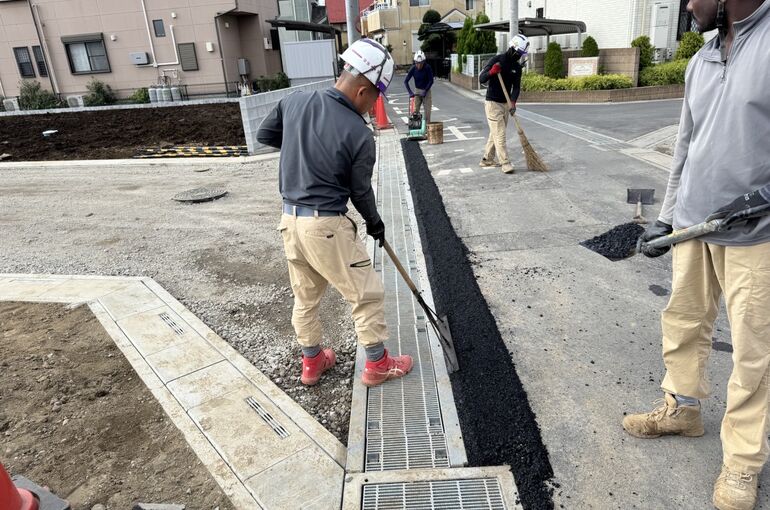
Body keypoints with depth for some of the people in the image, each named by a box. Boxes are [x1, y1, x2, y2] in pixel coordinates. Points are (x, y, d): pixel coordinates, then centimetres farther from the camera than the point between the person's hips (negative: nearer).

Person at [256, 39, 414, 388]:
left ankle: (312, 362, 37)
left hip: (290, 220, 7)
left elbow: (264, 134, 13)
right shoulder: (359, 135, -17)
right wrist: (375, 224, 12)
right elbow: (361, 192, -6)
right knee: (366, 294, 11)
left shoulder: (294, 101, -2)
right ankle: (377, 363, 25)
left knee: (305, 296, 21)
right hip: (326, 226, -7)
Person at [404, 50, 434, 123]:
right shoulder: (413, 69, -13)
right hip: (417, 91, 1)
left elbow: (431, 81, -13)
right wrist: (410, 92, -23)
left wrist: (425, 91, -21)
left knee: (427, 111, -4)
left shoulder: (427, 68, -17)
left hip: (426, 91, -1)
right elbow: (406, 81, -12)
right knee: (415, 110, -4)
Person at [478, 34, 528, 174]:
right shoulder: (496, 60, -12)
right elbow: (481, 79, -13)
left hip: (505, 104, 7)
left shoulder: (517, 67, 5)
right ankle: (505, 163, -10)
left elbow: (516, 86, -1)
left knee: (496, 133, 14)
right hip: (492, 103, -7)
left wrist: (513, 102, -18)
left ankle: (487, 159, 25)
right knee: (499, 134, -10)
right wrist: (491, 72, -33)